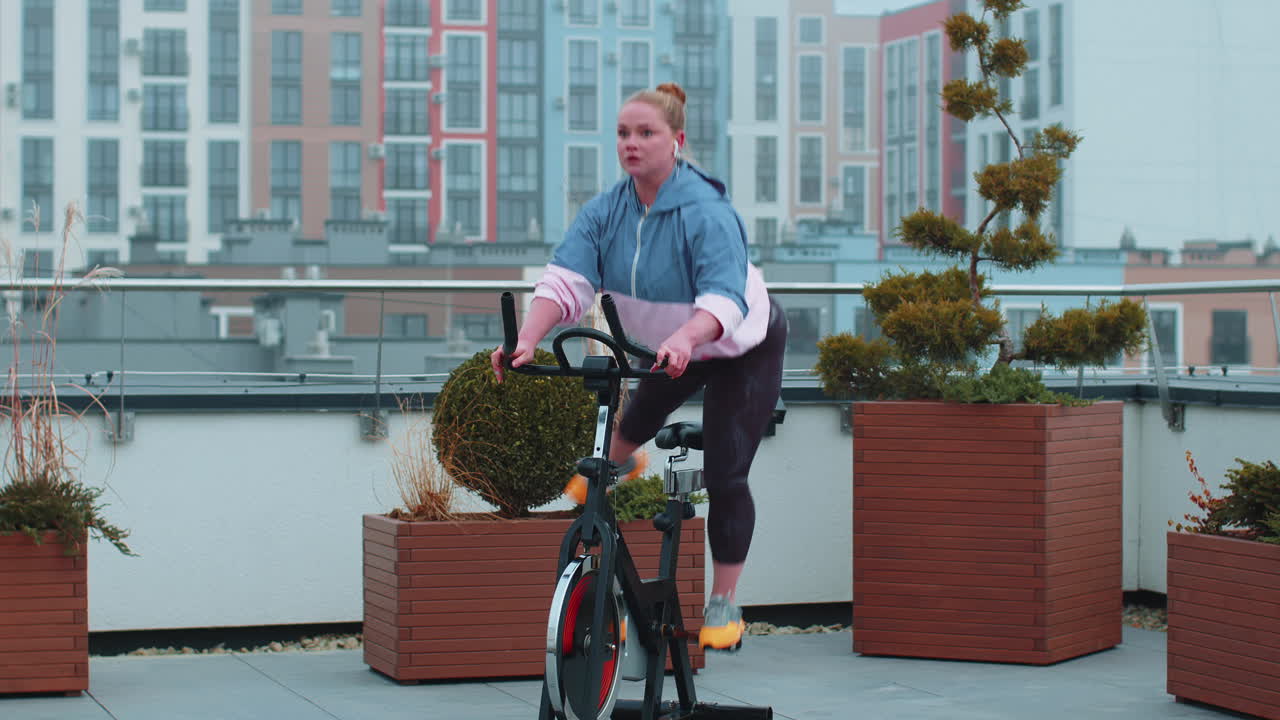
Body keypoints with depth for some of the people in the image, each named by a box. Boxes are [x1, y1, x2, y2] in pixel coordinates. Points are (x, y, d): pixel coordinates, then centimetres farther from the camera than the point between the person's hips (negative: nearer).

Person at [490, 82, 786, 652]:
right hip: (664, 343, 6)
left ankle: (723, 604, 3)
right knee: (637, 422, 26)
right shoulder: (605, 211, -18)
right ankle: (615, 464, 64)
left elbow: (723, 298, -47)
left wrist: (684, 338, -68)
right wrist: (527, 339, -47)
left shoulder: (707, 213, -34)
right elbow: (566, 279, -29)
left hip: (742, 348, -5)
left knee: (725, 476, -9)